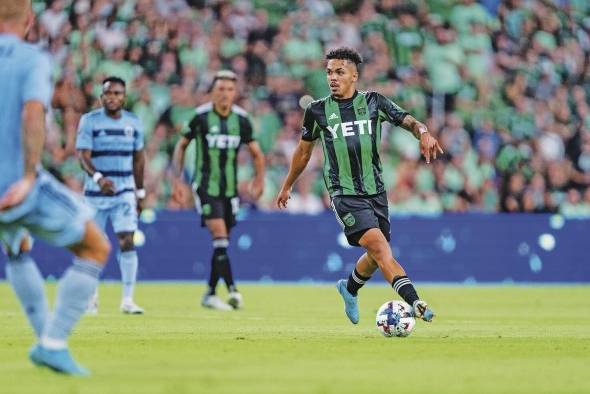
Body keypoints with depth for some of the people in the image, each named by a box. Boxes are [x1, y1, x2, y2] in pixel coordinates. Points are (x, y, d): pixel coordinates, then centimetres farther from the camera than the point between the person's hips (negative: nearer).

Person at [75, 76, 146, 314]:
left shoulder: (133, 123, 6)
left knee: (127, 241, -12)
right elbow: (83, 155, -14)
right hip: (95, 192, -2)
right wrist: (98, 178, -32)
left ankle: (127, 299, -9)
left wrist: (140, 192, 15)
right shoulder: (89, 121, -5)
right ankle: (91, 295, 23)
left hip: (125, 192, 2)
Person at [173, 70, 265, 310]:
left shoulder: (241, 119, 1)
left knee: (221, 243, 8)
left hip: (230, 189, 4)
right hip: (206, 187, -4)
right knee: (219, 237, -17)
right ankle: (232, 291, -21)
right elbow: (181, 145, 5)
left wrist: (259, 180, 2)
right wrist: (177, 179, 0)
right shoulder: (201, 117, -7)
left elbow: (256, 153, 12)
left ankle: (210, 295, 18)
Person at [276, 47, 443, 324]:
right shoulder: (318, 111, 3)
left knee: (376, 257, 13)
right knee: (379, 245, -22)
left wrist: (423, 132, -25)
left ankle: (349, 289, 44)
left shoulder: (373, 102, 5)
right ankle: (415, 303, -32)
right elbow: (304, 150, 16)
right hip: (344, 195, -4)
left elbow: (407, 121, -1)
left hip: (376, 191, 4)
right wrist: (286, 187, 25)